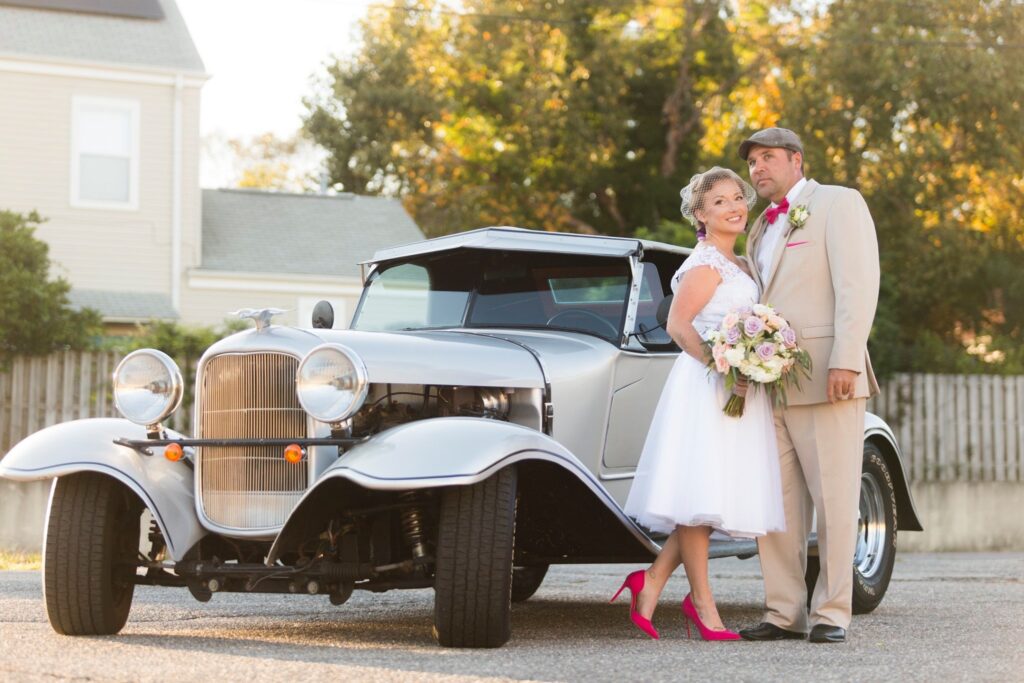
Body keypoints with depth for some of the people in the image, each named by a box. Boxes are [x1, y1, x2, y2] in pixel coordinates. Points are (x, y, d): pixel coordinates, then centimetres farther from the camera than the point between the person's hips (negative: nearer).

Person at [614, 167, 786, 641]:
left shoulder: (738, 266, 20)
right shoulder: (706, 265, -8)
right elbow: (678, 325, -15)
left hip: (736, 390, 9)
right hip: (704, 388, -9)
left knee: (715, 498, 5)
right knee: (701, 494, -6)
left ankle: (653, 581, 10)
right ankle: (703, 604, -2)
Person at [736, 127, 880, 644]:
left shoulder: (838, 203, 1)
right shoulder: (762, 229, 23)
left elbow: (857, 285, -10)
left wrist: (845, 361, -19)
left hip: (825, 379, -7)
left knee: (834, 499, -2)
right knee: (776, 504, 4)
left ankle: (831, 613, 3)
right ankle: (784, 613, 9)